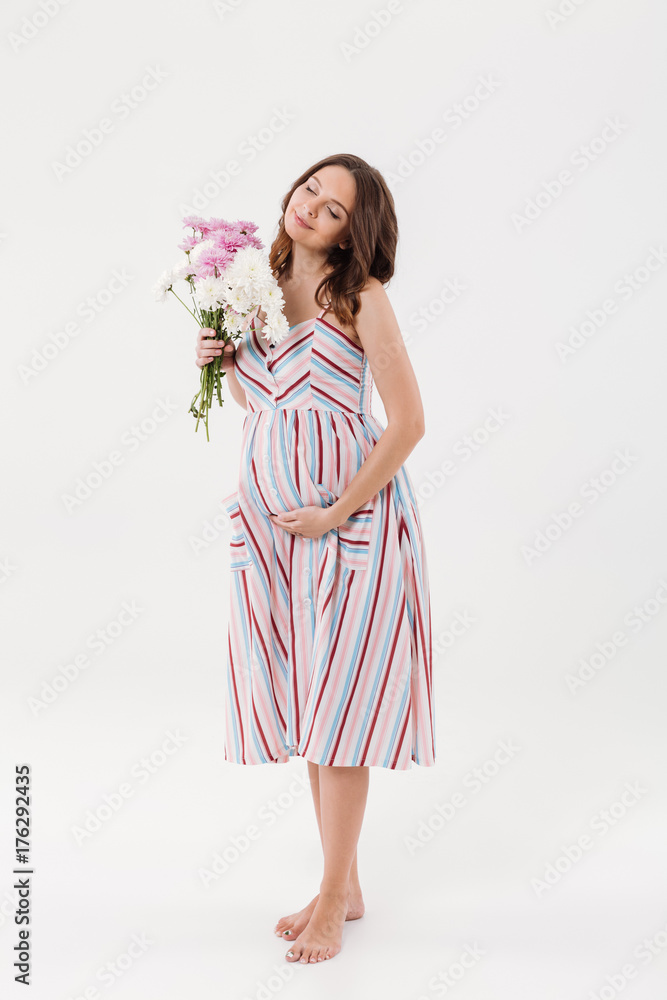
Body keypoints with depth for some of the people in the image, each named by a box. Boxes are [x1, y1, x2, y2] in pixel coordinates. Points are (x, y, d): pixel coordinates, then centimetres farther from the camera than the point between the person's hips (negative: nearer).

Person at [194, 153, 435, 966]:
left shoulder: (360, 297, -8)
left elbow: (408, 421, -12)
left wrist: (338, 512, -14)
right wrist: (222, 361, 0)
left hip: (350, 513, -6)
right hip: (270, 515, 6)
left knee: (338, 703, -2)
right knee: (302, 702, 11)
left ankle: (333, 899, 13)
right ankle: (344, 884, 25)